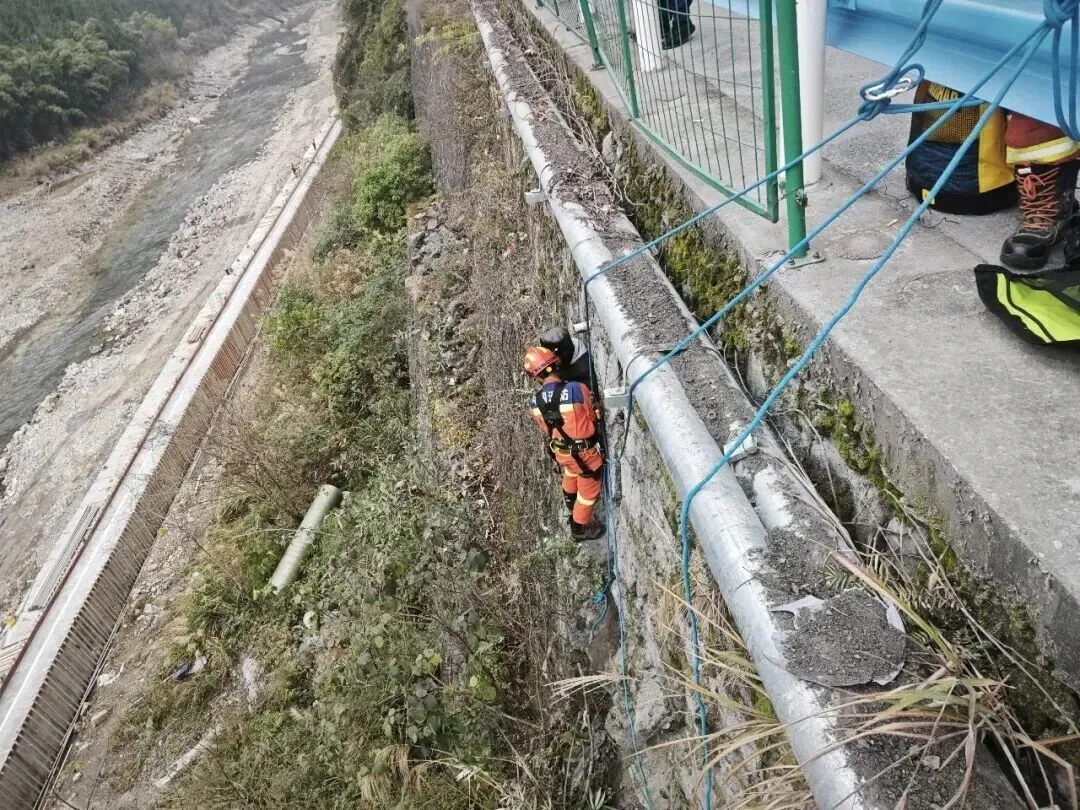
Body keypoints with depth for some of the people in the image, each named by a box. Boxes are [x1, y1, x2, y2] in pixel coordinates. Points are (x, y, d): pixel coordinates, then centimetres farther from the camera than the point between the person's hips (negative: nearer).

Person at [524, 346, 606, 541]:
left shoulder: (536, 402, -14)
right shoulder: (578, 389, -29)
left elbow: (546, 429, 3)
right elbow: (595, 417, -12)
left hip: (562, 451, 5)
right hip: (585, 452, -5)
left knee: (571, 473, 37)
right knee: (589, 490, 18)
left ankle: (570, 502, 64)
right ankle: (579, 528, 37)